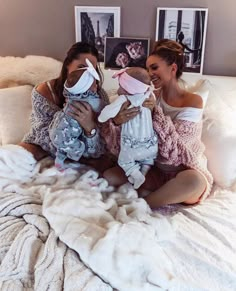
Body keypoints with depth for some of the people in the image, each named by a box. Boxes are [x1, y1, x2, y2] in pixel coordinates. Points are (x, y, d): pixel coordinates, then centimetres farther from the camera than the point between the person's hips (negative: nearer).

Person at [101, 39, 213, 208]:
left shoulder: (193, 101, -11)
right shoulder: (152, 98, -1)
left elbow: (174, 147, -20)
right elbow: (117, 146, -7)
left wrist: (156, 112, -25)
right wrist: (117, 121, -29)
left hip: (186, 172, -3)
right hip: (156, 169, 4)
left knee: (194, 181, -39)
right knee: (109, 176, -14)